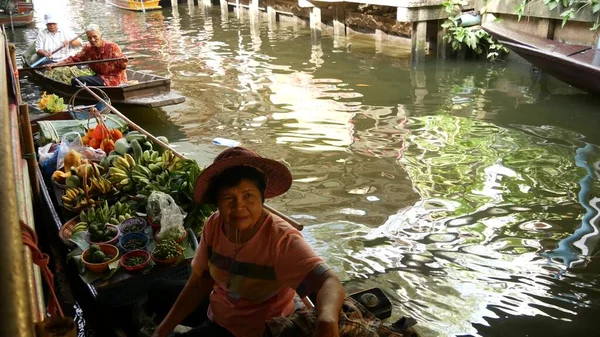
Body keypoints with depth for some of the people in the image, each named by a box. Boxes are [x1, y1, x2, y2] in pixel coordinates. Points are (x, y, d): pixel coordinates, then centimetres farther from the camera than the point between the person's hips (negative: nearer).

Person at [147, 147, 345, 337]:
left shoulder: (282, 240, -32)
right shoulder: (214, 225, -14)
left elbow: (330, 282, -44)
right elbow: (199, 283, -3)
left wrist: (327, 319, -67)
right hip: (216, 309, 7)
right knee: (157, 293, 21)